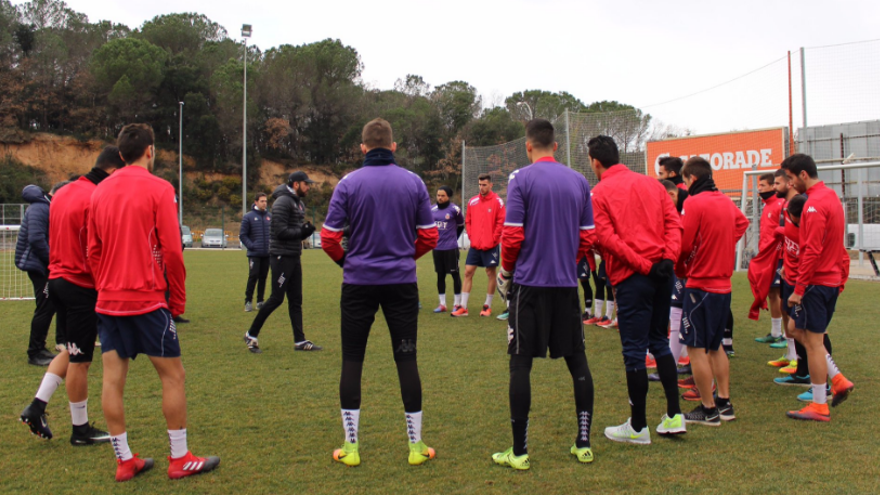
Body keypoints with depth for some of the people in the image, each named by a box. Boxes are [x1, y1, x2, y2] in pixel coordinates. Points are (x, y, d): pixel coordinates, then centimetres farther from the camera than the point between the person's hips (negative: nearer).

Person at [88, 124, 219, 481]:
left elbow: (93, 251, 12)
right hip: (147, 300, -6)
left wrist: (105, 290, 19)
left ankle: (124, 461, 14)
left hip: (108, 301, 6)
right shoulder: (158, 188, -7)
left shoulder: (100, 191, 10)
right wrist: (178, 299, -1)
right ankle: (180, 459, 9)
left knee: (113, 378, 6)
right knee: (173, 374, 3)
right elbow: (172, 250, -11)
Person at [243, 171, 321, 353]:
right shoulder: (283, 202, -13)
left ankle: (300, 341, 12)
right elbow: (280, 231, -20)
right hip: (281, 256, -9)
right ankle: (251, 335, 8)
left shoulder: (299, 203, 16)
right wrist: (302, 232, -14)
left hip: (294, 257, 9)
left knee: (296, 300, 9)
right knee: (277, 298, -6)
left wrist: (306, 230, 0)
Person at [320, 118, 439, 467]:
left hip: (359, 282, -1)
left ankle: (351, 447, 13)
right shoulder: (414, 182, 1)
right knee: (406, 359, 8)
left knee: (352, 360, 8)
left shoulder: (348, 183, -4)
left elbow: (329, 238, -5)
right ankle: (416, 445, 14)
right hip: (402, 282, 1)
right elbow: (429, 236, 3)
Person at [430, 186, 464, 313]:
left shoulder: (454, 209, -8)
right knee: (440, 275, 10)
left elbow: (461, 225, 7)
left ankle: (457, 304, 12)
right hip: (437, 248, 4)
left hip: (451, 248, -4)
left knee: (455, 274, 2)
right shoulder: (432, 209, 4)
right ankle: (442, 304, 19)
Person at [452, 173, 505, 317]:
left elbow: (501, 221, -9)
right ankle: (463, 307, 6)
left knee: (490, 273, 4)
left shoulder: (497, 201, -6)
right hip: (475, 245, 4)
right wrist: (471, 235, 3)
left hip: (490, 245, -4)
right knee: (468, 272, 2)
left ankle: (488, 306, 16)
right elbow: (468, 220, 13)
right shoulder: (473, 201, 6)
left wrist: (494, 238, -11)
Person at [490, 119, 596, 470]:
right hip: (567, 283, 4)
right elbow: (588, 237, 9)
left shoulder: (521, 179, -6)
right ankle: (584, 444, 18)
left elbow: (512, 236, -10)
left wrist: (505, 273, 6)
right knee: (576, 359, 13)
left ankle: (519, 452, 5)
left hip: (530, 283, -4)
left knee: (521, 363, 2)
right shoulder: (579, 181, 7)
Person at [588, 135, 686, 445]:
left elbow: (607, 238, -13)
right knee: (659, 342, 18)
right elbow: (674, 222, 4)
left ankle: (638, 427, 11)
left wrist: (644, 266, -13)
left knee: (634, 350, 2)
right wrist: (668, 257, -6)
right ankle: (674, 417, 19)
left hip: (632, 278, -6)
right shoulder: (651, 183, 13)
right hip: (662, 273, 6)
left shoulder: (599, 193, -2)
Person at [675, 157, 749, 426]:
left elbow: (683, 244, -16)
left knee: (696, 347, 0)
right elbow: (742, 223, 27)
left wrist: (680, 270, 3)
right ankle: (724, 403, 22)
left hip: (700, 284, -8)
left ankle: (708, 409, 4)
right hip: (724, 284, 8)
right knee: (715, 345, 18)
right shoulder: (727, 201, 9)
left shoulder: (694, 203, -14)